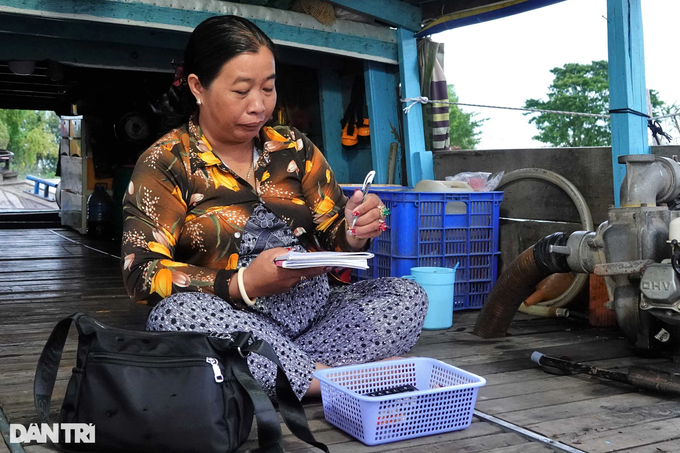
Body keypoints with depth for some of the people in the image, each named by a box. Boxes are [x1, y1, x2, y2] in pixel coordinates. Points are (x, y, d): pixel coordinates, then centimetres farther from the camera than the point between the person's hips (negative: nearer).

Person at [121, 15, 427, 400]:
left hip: (313, 314, 4)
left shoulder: (294, 148, 9)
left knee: (409, 297, -11)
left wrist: (354, 233, -14)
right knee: (177, 314, -34)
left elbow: (333, 236, 11)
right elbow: (142, 273, -13)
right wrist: (243, 285, -26)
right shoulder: (165, 163, -3)